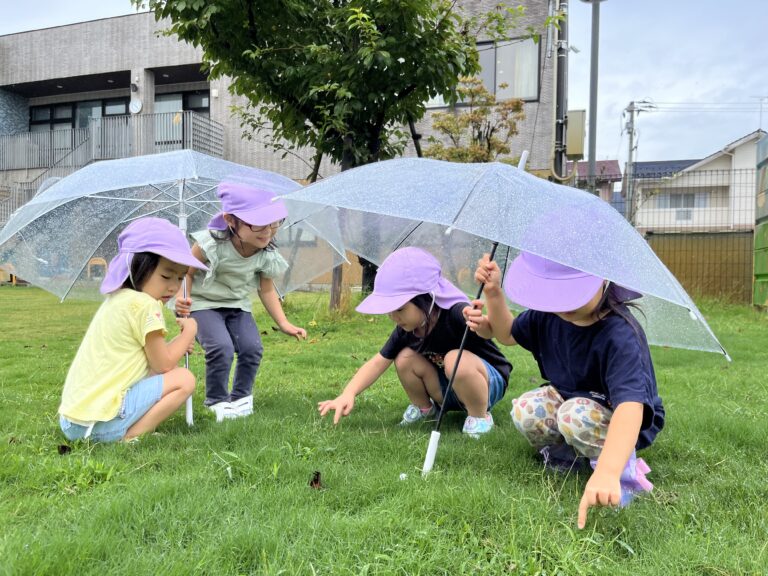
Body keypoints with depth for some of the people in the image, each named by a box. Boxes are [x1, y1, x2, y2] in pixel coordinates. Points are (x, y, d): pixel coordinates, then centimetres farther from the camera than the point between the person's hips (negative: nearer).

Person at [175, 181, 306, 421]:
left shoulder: (267, 254, -13)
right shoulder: (210, 245, -27)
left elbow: (266, 289, 2)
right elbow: (187, 273, -12)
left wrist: (284, 324, 0)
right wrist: (181, 298, -32)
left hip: (237, 306, 4)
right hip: (203, 304, -4)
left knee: (252, 348, -14)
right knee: (221, 348, -24)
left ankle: (241, 397, 13)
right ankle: (218, 401, 2)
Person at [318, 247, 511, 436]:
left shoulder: (455, 314, -33)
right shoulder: (406, 329, -13)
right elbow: (378, 362, -8)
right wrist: (348, 394, -21)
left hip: (490, 381, -6)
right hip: (449, 391, 6)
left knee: (456, 359, -36)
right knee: (405, 358, -17)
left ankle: (480, 417, -12)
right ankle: (423, 408, 10)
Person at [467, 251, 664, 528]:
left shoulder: (620, 336, -35)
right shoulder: (547, 314, -14)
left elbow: (630, 404, -49)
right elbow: (508, 334, 5)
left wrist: (606, 473, -63)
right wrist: (494, 293, -14)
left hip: (616, 421, -5)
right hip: (568, 397, 6)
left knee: (576, 415, -36)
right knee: (525, 411, -23)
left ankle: (621, 466, -7)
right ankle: (564, 452, 7)